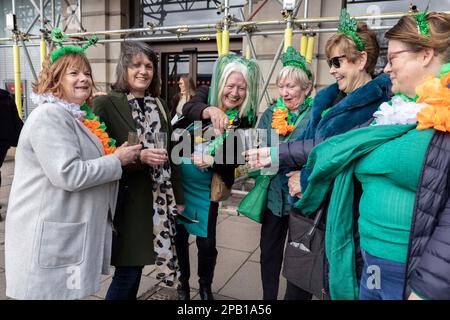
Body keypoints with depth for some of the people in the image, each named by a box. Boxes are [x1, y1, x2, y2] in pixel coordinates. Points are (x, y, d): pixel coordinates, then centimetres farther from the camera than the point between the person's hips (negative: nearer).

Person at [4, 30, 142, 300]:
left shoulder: (77, 116, 15)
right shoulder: (51, 116, -17)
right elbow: (68, 174, -27)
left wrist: (118, 156, 11)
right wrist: (117, 160, -17)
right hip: (50, 238, -10)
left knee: (69, 292, 21)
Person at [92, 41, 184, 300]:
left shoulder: (160, 105, 9)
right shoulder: (106, 104, -8)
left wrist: (178, 197, 12)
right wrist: (138, 157, -23)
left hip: (158, 200, 5)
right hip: (127, 200, -5)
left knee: (137, 265, 15)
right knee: (127, 271, 4)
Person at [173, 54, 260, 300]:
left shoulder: (244, 118, -8)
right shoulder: (206, 94, -6)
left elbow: (235, 157, -12)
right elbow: (188, 109, -27)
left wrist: (212, 161, -30)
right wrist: (210, 110, -47)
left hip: (207, 187, -1)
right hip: (179, 180, 1)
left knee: (206, 241, 6)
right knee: (179, 234, 13)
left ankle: (205, 286, 35)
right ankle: (183, 282, 38)